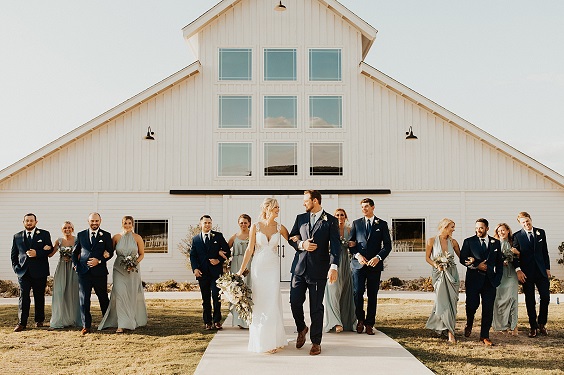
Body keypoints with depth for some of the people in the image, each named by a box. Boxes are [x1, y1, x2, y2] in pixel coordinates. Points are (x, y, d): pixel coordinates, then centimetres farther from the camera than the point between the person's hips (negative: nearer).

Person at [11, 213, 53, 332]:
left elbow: (50, 251, -3)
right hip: (23, 272, 1)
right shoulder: (17, 236, 12)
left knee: (39, 297, 8)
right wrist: (16, 267, 1)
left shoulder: (44, 234, 4)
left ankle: (39, 320, 20)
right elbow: (13, 254, 15)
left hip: (39, 272, -1)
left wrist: (37, 253, -17)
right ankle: (22, 323, -2)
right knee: (23, 297, -5)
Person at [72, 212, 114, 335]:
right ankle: (86, 326, -1)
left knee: (103, 298, 11)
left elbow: (110, 252, 2)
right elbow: (75, 252, 16)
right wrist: (75, 265, 4)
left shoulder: (106, 235, 4)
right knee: (83, 299, -4)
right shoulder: (80, 235, 9)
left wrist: (99, 261, -12)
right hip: (84, 271, 1)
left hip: (99, 271, -1)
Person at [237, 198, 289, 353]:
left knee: (272, 302, 1)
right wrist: (241, 269, 0)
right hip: (258, 266, -1)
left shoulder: (280, 228, 2)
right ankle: (260, 341, 15)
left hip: (273, 267, 1)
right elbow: (250, 249, 1)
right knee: (259, 303, 4)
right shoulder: (255, 227, -1)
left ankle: (272, 340, 14)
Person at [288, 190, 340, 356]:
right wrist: (302, 244, -8)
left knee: (316, 307, 3)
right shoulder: (300, 218, 12)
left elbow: (335, 245, -9)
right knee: (295, 301, 3)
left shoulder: (330, 221, -1)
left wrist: (334, 267, -21)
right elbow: (291, 239, 14)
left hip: (318, 269, -4)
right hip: (299, 267, 4)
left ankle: (316, 342, 15)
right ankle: (301, 329, 31)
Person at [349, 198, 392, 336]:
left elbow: (387, 245, 4)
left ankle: (369, 323, 10)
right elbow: (351, 243, 8)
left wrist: (378, 257, -11)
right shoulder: (356, 223, 11)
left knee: (372, 295, 3)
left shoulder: (382, 224, 8)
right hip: (358, 263, 0)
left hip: (375, 264, 0)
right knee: (358, 293, -6)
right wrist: (357, 255, -9)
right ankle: (360, 319, 12)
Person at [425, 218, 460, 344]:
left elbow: (461, 256, 11)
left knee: (451, 301, 0)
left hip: (451, 273, 3)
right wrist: (436, 265, -12)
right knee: (443, 301, -4)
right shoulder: (432, 241, -3)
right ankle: (450, 332, 4)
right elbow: (427, 257, 3)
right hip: (439, 273, -3)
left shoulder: (453, 242, 5)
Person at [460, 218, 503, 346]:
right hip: (473, 279, -2)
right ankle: (469, 324, 30)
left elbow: (499, 262, 11)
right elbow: (463, 259, -3)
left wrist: (497, 278, 1)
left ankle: (484, 336, 8)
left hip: (489, 279, 2)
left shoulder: (496, 243, 11)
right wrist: (477, 266, -15)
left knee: (488, 309, -1)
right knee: (472, 305, -3)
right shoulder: (468, 242, 4)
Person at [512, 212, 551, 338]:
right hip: (526, 273, -2)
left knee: (545, 297, -1)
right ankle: (533, 327, 11)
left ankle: (542, 324, 17)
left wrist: (547, 268, 7)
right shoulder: (517, 236, -1)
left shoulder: (541, 233, 7)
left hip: (541, 271, 2)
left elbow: (545, 252, 10)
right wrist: (518, 270, -12)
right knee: (530, 301, 3)